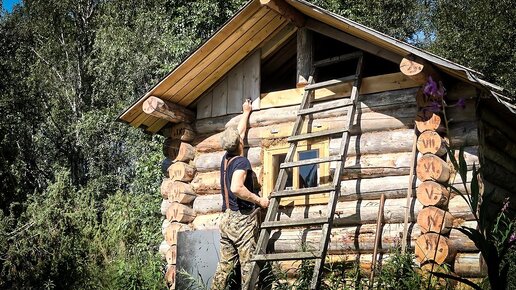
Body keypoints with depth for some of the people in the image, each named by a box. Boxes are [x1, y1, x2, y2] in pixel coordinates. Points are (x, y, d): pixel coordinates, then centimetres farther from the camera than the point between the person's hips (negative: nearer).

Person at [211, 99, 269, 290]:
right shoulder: (242, 162, -11)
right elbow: (236, 188, -28)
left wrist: (246, 113, 41)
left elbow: (239, 133, 28)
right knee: (248, 264, -3)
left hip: (226, 219, 8)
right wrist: (259, 200, -17)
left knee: (225, 264, 8)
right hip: (242, 219, -8)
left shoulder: (226, 159, 12)